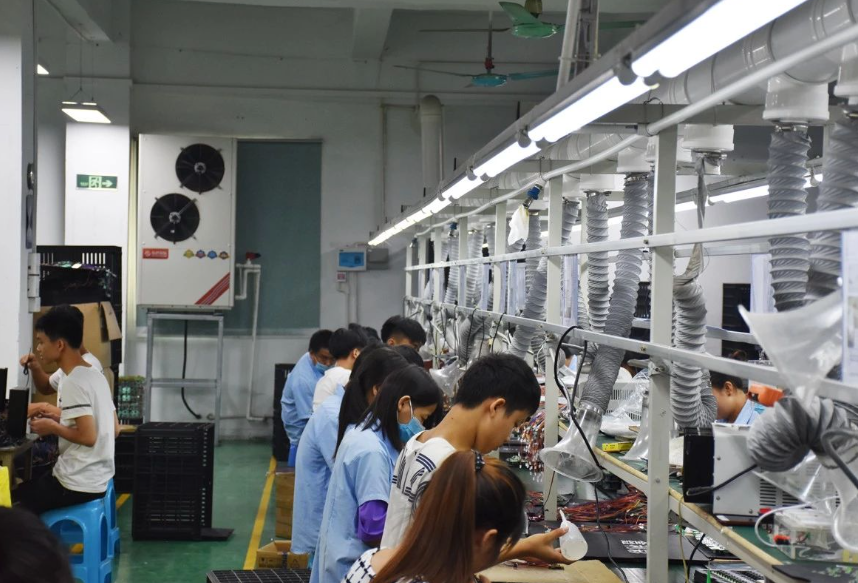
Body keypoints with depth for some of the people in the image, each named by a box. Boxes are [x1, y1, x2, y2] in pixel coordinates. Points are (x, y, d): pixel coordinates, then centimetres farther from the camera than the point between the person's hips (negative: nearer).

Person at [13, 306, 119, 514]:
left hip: (78, 486, -9)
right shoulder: (96, 375, 9)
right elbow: (114, 429, 14)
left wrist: (53, 427, -8)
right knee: (24, 488, 22)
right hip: (98, 479, 9)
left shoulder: (73, 383, -18)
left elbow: (88, 436, -24)